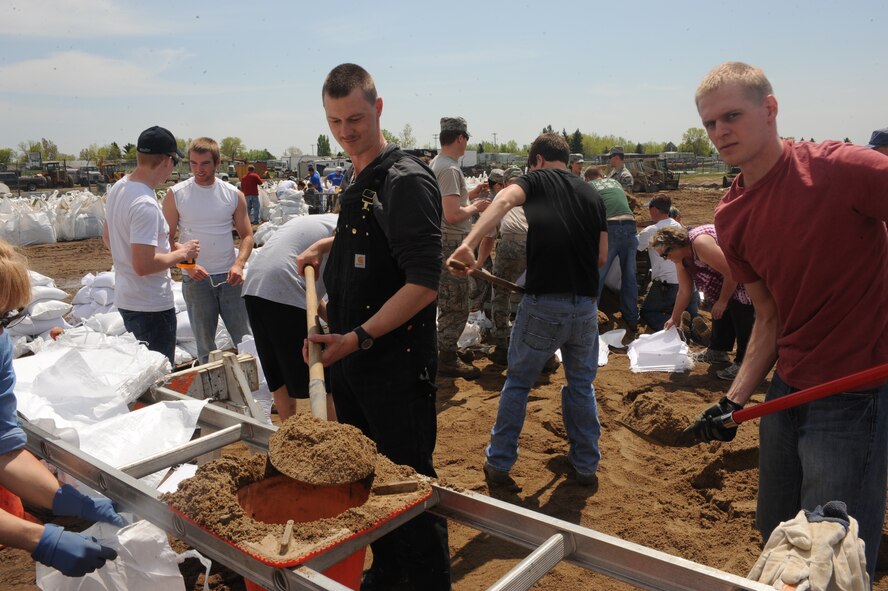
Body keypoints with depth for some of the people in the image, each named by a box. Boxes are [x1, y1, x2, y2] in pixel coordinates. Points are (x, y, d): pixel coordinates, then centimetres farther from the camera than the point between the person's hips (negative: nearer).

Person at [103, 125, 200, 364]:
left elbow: (107, 237, 21)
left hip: (125, 298, 10)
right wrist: (182, 253, -14)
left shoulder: (117, 188, 6)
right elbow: (144, 265, -28)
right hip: (152, 306, -10)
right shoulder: (146, 204, -25)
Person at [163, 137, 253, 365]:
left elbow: (246, 235, 4)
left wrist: (239, 264, -13)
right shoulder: (175, 194, -1)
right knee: (205, 344, 10)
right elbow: (167, 238, -1)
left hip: (229, 277, 1)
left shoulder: (234, 195, 3)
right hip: (195, 278, -1)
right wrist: (188, 264, -17)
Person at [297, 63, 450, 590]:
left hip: (396, 363, -9)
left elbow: (424, 284, -22)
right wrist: (329, 246, 15)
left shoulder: (406, 180, -16)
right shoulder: (359, 182, 11)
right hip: (351, 356, 9)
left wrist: (359, 339, -23)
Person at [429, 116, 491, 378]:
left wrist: (470, 194, 16)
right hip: (451, 245, -10)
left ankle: (445, 352, 33)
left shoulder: (436, 163, 12)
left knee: (449, 304, 21)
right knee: (456, 307, 0)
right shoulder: (449, 168, -20)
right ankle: (447, 359, 10)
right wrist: (476, 206, -11)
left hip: (444, 242, 11)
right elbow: (453, 215, -27)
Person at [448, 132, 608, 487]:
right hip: (585, 305, 4)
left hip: (543, 303, -4)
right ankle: (586, 465, 29)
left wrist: (468, 244, -32)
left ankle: (499, 463, 21)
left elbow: (506, 199, -19)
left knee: (517, 383, 13)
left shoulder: (537, 180, 4)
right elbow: (602, 257, 13)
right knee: (581, 384, 21)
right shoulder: (592, 194, 15)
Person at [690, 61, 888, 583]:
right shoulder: (730, 217, 4)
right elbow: (771, 316, 9)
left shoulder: (839, 168, -15)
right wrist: (735, 400, 3)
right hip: (788, 392, 6)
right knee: (778, 539, 19)